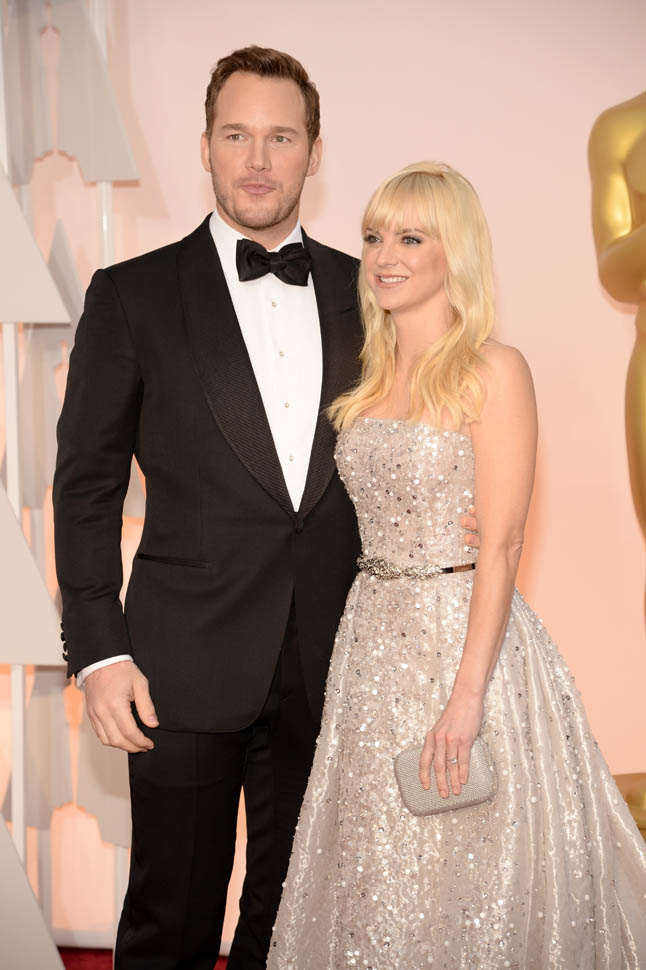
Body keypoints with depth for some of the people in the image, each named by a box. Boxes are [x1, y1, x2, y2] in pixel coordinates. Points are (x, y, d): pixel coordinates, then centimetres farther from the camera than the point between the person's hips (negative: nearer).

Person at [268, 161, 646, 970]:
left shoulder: (493, 371, -9)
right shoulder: (370, 378, 11)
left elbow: (500, 543, -15)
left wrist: (467, 692, -21)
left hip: (466, 633, -6)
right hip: (374, 638, 6)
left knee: (468, 866, 4)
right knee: (378, 871, 14)